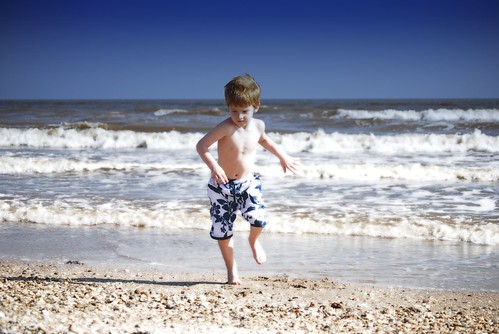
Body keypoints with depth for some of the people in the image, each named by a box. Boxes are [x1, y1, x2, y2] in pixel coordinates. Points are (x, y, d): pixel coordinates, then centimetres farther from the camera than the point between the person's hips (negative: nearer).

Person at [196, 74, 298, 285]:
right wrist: (214, 166, -37)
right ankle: (231, 269, 23)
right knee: (222, 230, 1)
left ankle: (253, 241, 15)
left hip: (247, 183, 3)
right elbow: (201, 145, -23)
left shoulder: (258, 125, -2)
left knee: (258, 217, -21)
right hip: (222, 185, -3)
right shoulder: (226, 128, -20)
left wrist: (282, 156, 25)